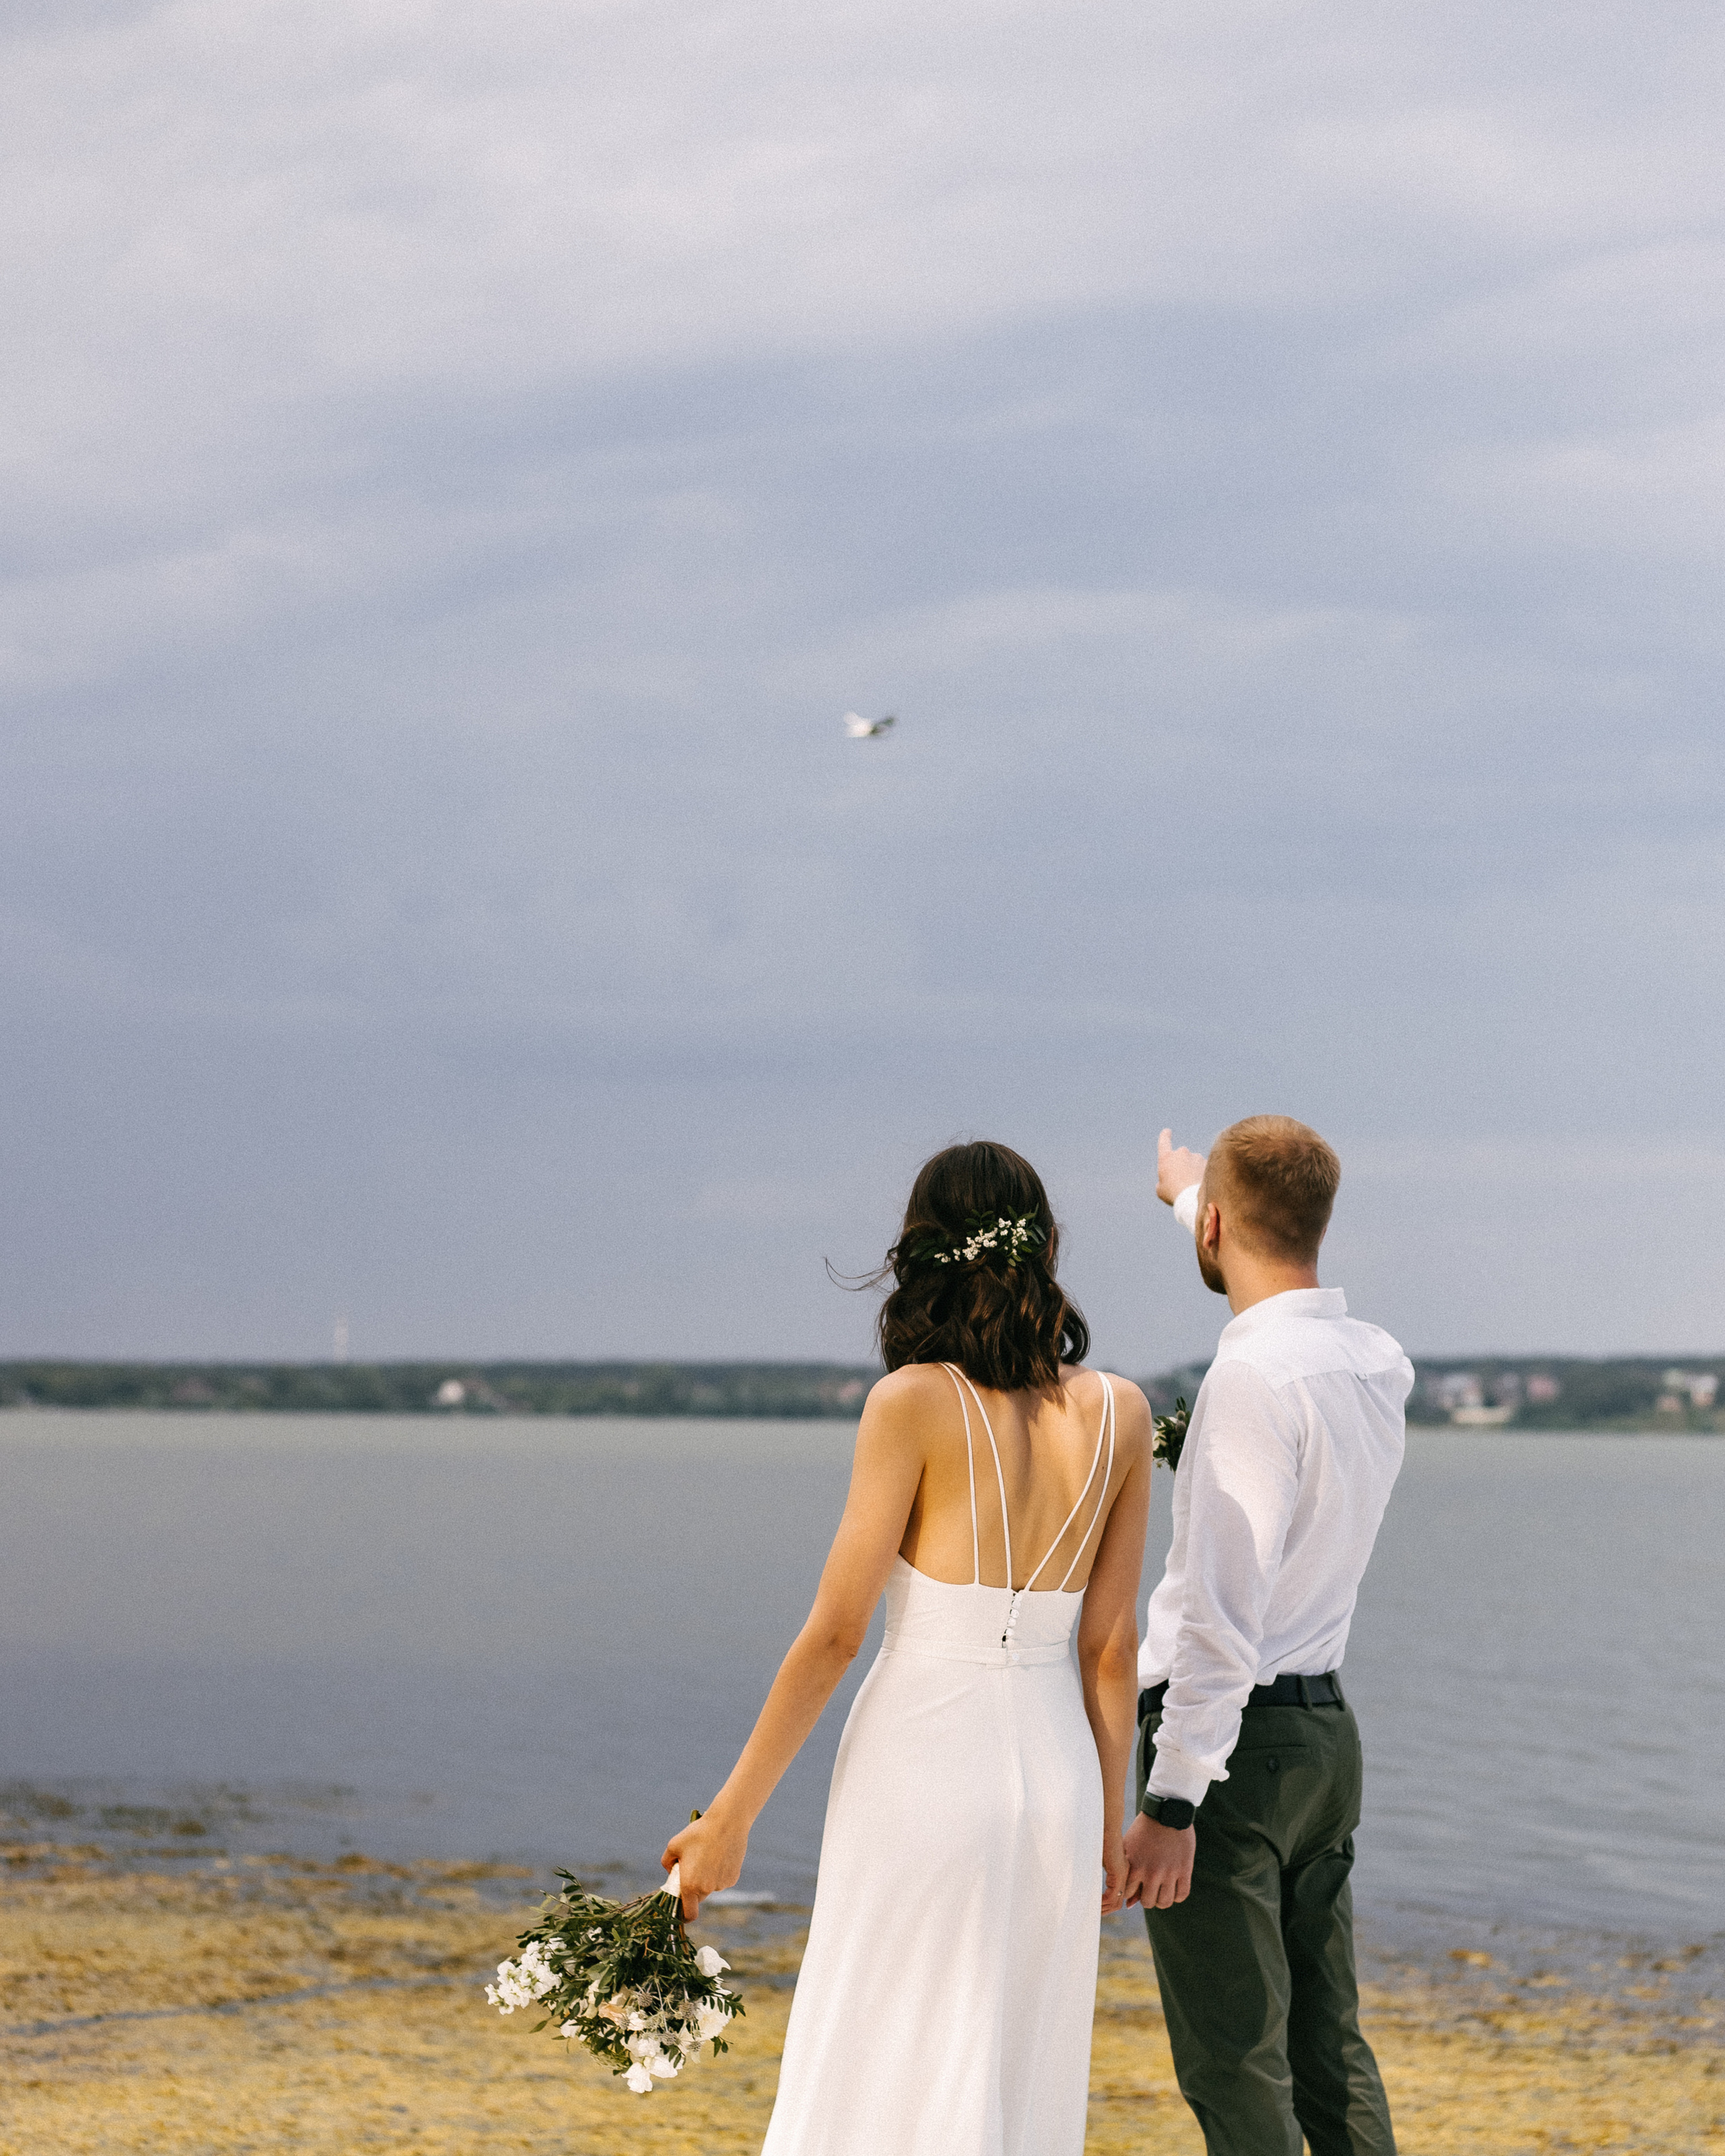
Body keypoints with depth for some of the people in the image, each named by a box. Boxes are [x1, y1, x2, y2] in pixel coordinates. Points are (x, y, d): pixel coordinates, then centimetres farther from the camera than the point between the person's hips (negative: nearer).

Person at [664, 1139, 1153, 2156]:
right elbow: (1111, 1647, 4)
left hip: (923, 1769, -5)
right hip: (1056, 1779, 5)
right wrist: (1109, 1822, 14)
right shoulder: (1119, 1414, 1)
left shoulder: (915, 1402, -11)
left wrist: (730, 1817, -3)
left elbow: (835, 1632, -10)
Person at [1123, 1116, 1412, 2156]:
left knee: (1236, 2069, -5)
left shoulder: (1256, 1375, -20)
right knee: (1330, 2051, 13)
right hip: (1327, 1729, 9)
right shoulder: (1380, 1362, 6)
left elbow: (1225, 1613, -23)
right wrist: (1188, 1190, 48)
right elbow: (1292, 1282, 32)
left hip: (1233, 1737, -8)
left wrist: (1171, 1801, -20)